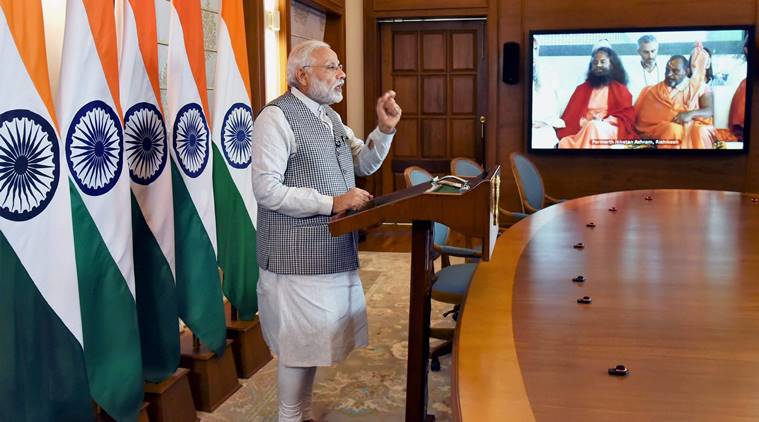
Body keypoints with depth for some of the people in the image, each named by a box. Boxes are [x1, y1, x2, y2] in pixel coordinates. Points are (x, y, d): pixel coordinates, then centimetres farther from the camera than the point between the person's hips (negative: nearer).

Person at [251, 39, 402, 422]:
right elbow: (266, 189, -20)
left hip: (335, 251, 8)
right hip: (297, 257, -8)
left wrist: (384, 129, 4)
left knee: (313, 341, 16)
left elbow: (364, 164, 21)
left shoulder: (329, 116, 15)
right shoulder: (277, 117, -13)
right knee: (299, 344, 1)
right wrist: (331, 203, -21)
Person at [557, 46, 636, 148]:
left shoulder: (620, 89, 16)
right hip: (582, 131, 2)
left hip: (610, 132, -2)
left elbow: (627, 116, 4)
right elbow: (572, 115, 14)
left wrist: (604, 122, -13)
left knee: (594, 127, -38)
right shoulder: (582, 89, 23)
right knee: (565, 143, -32)